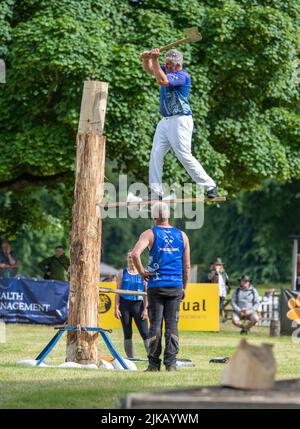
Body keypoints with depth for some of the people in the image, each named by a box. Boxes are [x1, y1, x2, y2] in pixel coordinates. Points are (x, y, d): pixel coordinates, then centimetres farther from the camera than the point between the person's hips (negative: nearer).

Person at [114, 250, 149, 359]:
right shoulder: (122, 274, 9)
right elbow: (117, 291, 7)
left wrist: (145, 309, -6)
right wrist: (116, 308, -2)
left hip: (138, 304, -2)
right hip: (125, 304, 2)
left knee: (145, 333, -11)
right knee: (127, 334, 3)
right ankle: (130, 358, 7)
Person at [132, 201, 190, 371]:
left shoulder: (150, 234, -3)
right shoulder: (182, 235, 7)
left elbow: (135, 253, -21)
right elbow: (187, 266, 9)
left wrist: (142, 271, -7)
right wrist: (184, 288, 17)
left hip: (156, 285, -2)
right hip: (175, 286, 2)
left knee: (155, 325, 1)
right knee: (172, 325, 3)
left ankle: (154, 363, 1)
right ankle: (171, 363, 0)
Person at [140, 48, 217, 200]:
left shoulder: (182, 76, -15)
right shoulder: (167, 70, 12)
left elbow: (162, 80, -28)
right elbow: (148, 69, 11)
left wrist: (155, 60, -27)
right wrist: (146, 58, -11)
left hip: (180, 120, -9)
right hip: (165, 121, 9)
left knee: (185, 156, -11)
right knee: (156, 154, -2)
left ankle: (210, 186, -1)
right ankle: (155, 192, -3)